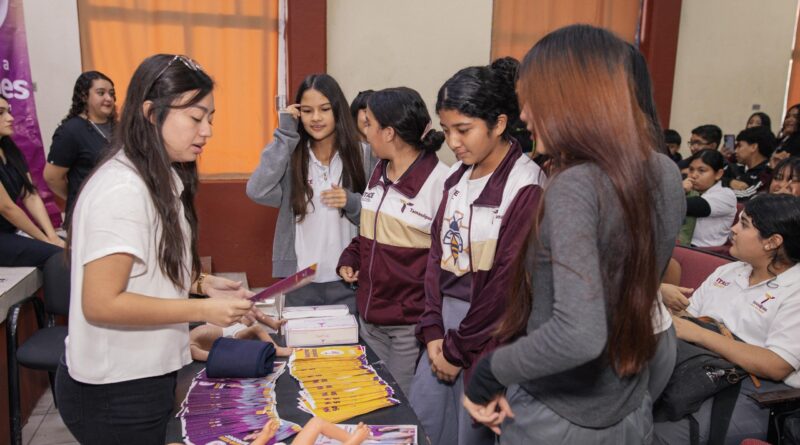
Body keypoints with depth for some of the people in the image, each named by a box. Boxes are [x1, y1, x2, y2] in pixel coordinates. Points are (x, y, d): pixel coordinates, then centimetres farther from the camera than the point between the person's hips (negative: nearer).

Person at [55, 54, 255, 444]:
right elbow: (101, 304, -25)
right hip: (115, 392, -9)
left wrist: (201, 284, -2)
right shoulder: (122, 190, -23)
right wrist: (203, 310, -22)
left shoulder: (161, 179, 5)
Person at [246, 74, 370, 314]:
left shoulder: (363, 154, -1)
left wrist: (352, 203, -17)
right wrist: (284, 135, -13)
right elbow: (257, 191, -17)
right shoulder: (291, 155, 0)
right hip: (300, 281, 0)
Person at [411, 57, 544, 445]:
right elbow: (438, 254, 7)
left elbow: (509, 281, -17)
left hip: (488, 332, -7)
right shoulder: (458, 177, 6)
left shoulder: (527, 188, -17)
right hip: (446, 316, 7)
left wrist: (459, 349, -10)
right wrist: (432, 329, 0)